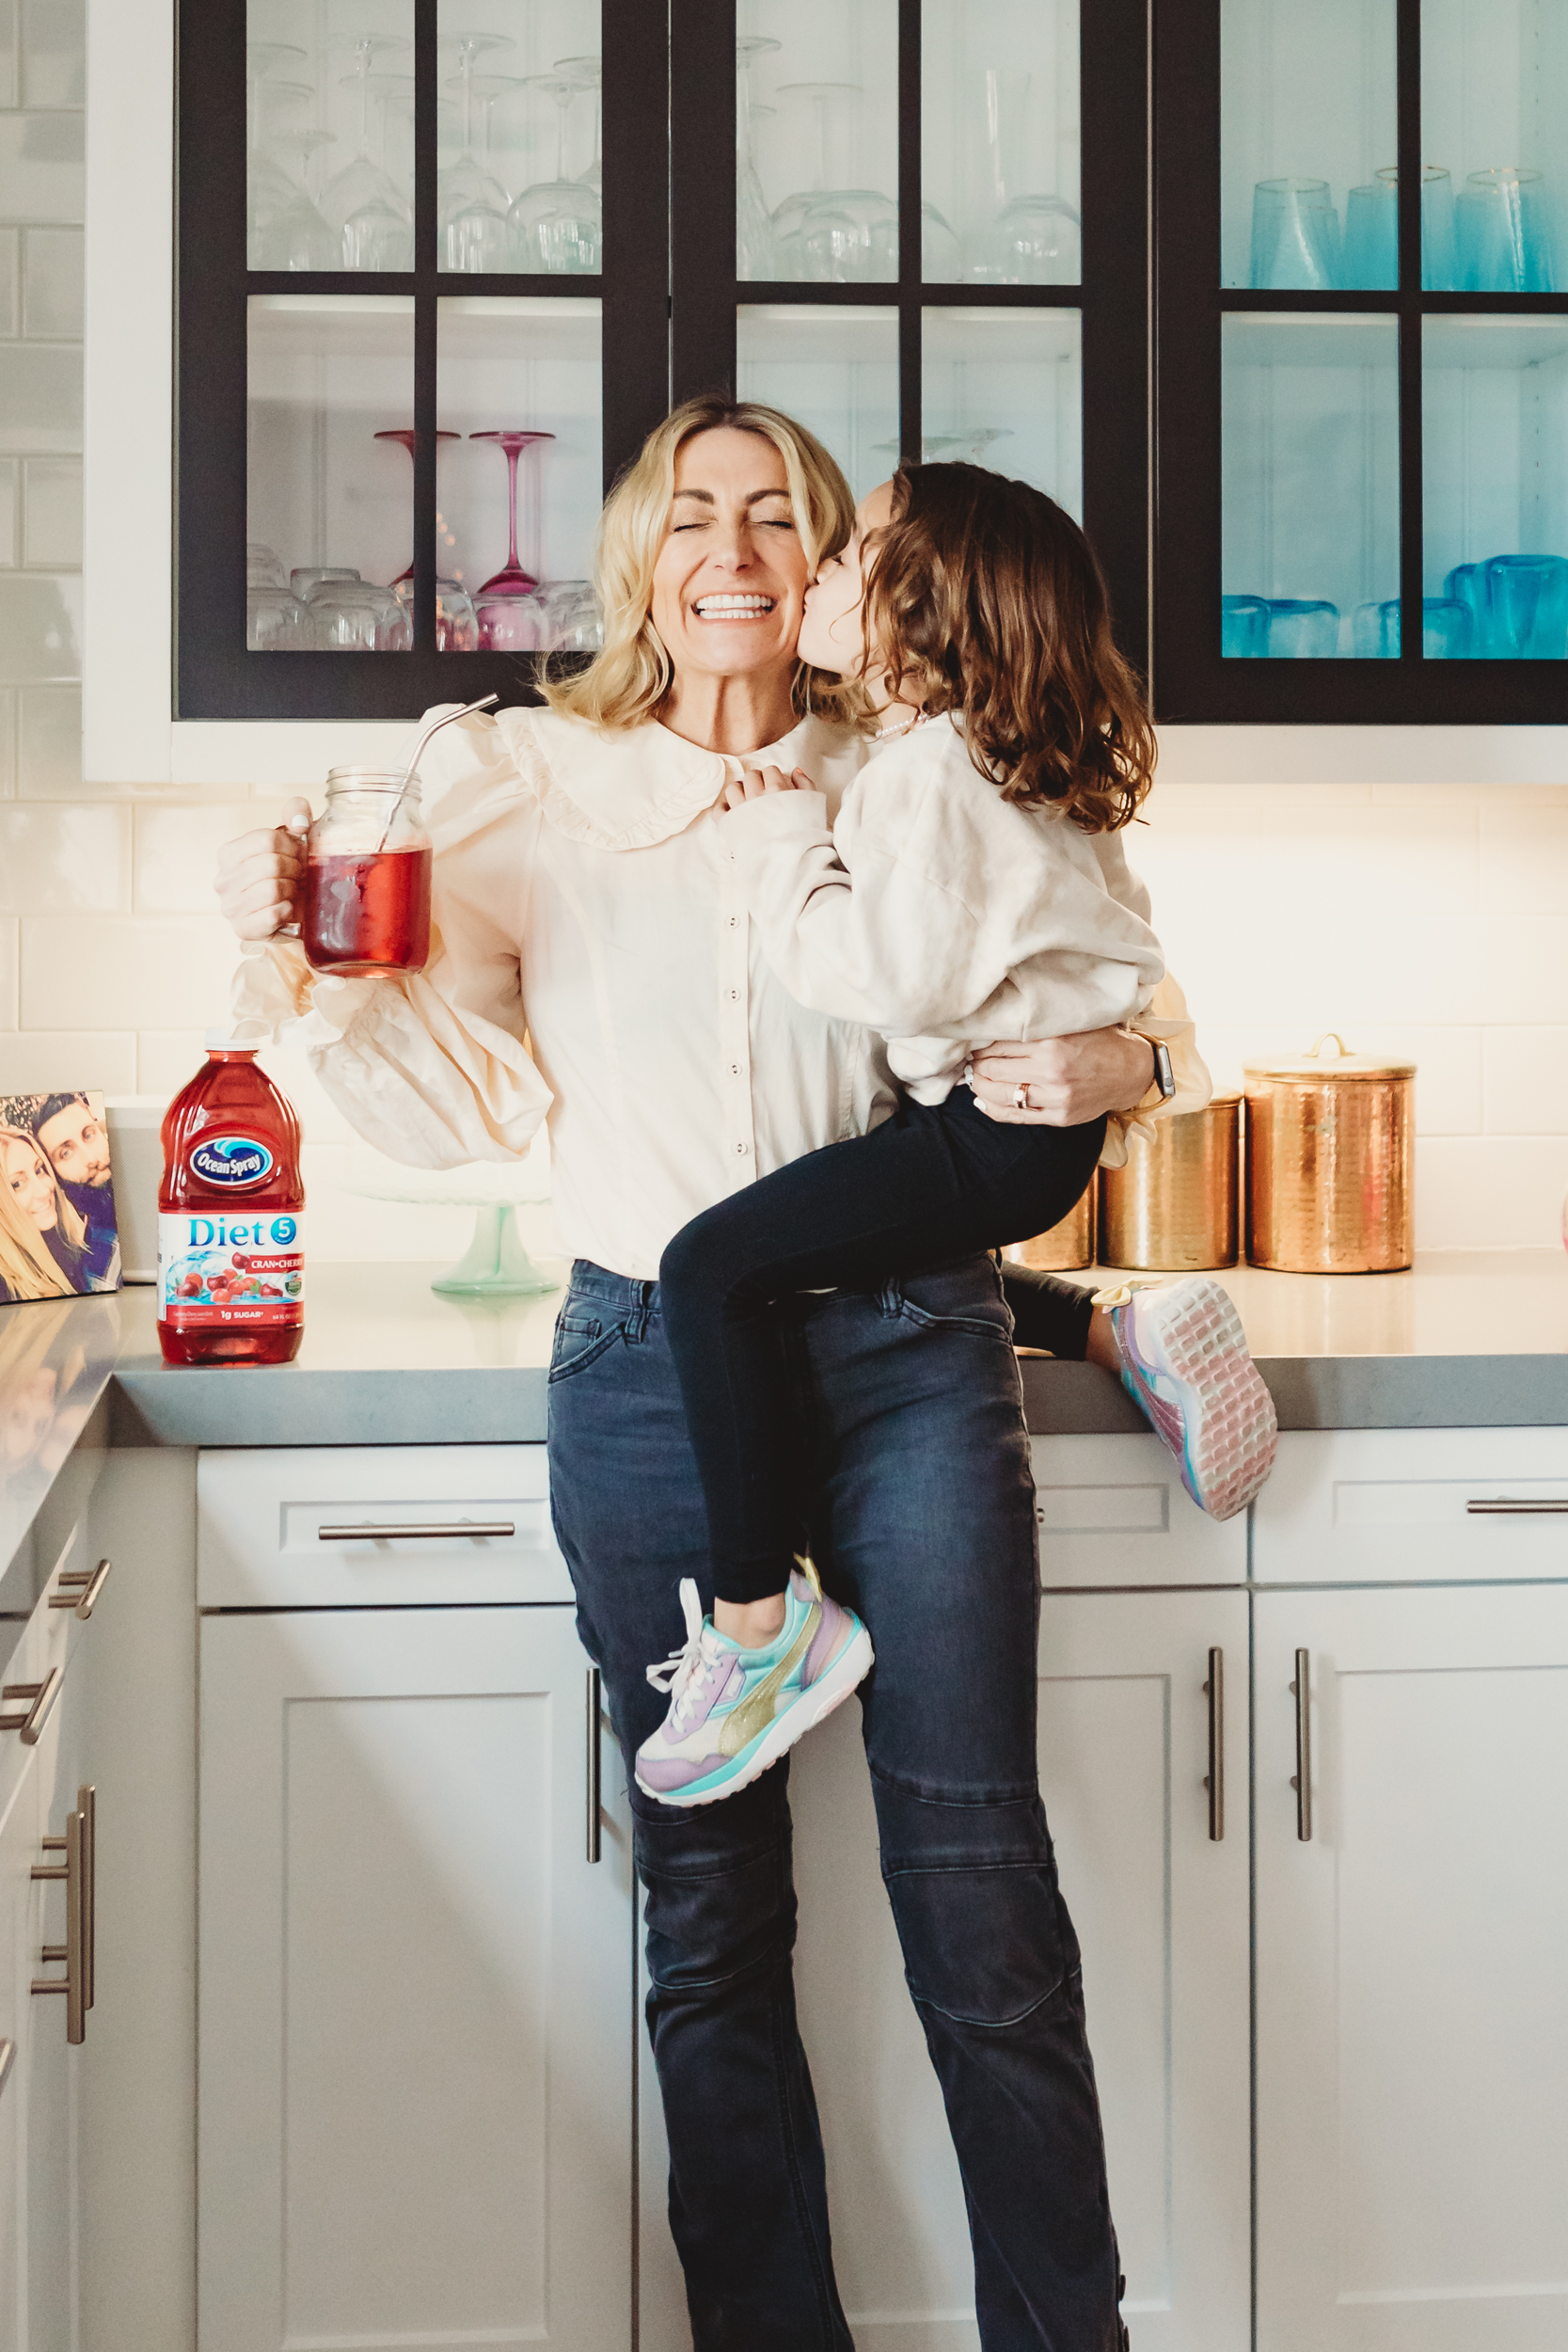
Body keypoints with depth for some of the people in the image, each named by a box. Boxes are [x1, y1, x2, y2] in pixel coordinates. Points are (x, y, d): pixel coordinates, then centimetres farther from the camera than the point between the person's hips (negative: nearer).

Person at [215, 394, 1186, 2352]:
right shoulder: (526, 792, 8)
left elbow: (1127, 1042, 12)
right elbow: (463, 1102, 5)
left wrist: (1064, 1063, -11)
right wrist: (295, 979, -10)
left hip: (907, 1359, 0)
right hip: (649, 1374, 1)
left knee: (981, 1894, -1)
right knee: (707, 1909, 7)